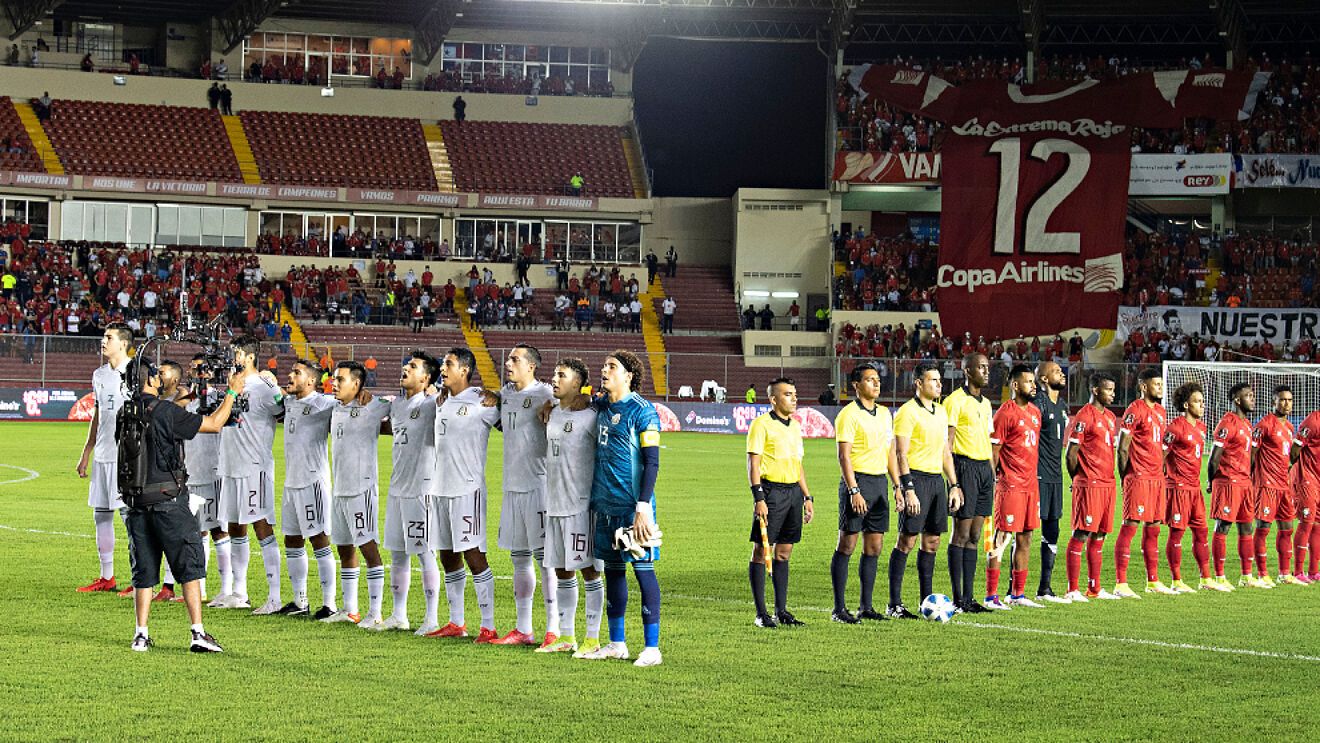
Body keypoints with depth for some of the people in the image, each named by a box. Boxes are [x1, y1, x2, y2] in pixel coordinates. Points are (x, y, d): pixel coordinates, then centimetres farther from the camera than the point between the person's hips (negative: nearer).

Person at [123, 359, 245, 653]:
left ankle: (141, 635, 9)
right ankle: (198, 633, -6)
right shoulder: (165, 411, -12)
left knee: (144, 570, 11)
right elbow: (213, 424, -7)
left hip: (135, 504, 6)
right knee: (190, 565, 0)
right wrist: (232, 392, 7)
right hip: (167, 500, -6)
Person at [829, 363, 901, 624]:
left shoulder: (884, 413, 14)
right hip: (857, 481, -7)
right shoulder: (849, 414, -9)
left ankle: (866, 606, 14)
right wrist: (854, 491, -20)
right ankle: (839, 608, -2)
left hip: (879, 482, 7)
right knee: (847, 545, -4)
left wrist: (897, 485, 13)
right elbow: (844, 456, -14)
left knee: (874, 547, 7)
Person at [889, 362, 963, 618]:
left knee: (932, 542, 9)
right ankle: (894, 605, -3)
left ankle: (927, 601, 15)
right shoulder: (908, 412, -9)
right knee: (907, 541, -6)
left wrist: (954, 485, 16)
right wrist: (908, 489, -20)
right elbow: (901, 454, -13)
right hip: (917, 479, -8)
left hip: (937, 480, 8)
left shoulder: (941, 411, 15)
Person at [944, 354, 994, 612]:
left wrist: (992, 474, 17)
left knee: (974, 535, 8)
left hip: (985, 467, 8)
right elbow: (947, 443, -11)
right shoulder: (955, 401, -8)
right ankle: (958, 598, -3)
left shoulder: (985, 403, 18)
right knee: (961, 534, -6)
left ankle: (969, 595, 10)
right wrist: (953, 481, -17)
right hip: (965, 467, -8)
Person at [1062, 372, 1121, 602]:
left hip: (1107, 483, 8)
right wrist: (1079, 480, -2)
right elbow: (1071, 454, -10)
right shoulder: (1084, 416, -10)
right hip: (1089, 485, -8)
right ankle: (1072, 590, -6)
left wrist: (1110, 476, 16)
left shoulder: (1110, 417, 16)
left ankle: (1094, 589, 16)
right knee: (1081, 535, -7)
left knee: (1099, 536, 11)